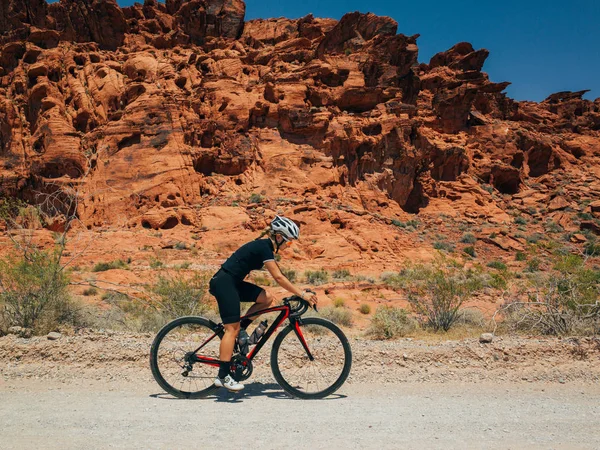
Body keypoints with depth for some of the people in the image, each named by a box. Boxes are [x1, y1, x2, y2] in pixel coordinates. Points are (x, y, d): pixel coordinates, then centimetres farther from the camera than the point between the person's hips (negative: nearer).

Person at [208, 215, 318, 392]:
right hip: (224, 283, -9)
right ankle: (223, 376, -3)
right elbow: (278, 278, -22)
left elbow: (278, 275, 19)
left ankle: (241, 329, 7)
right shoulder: (264, 247, -16)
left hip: (232, 283, 9)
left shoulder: (264, 245, 12)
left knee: (267, 298, 1)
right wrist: (302, 294, -19)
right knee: (232, 328, -7)